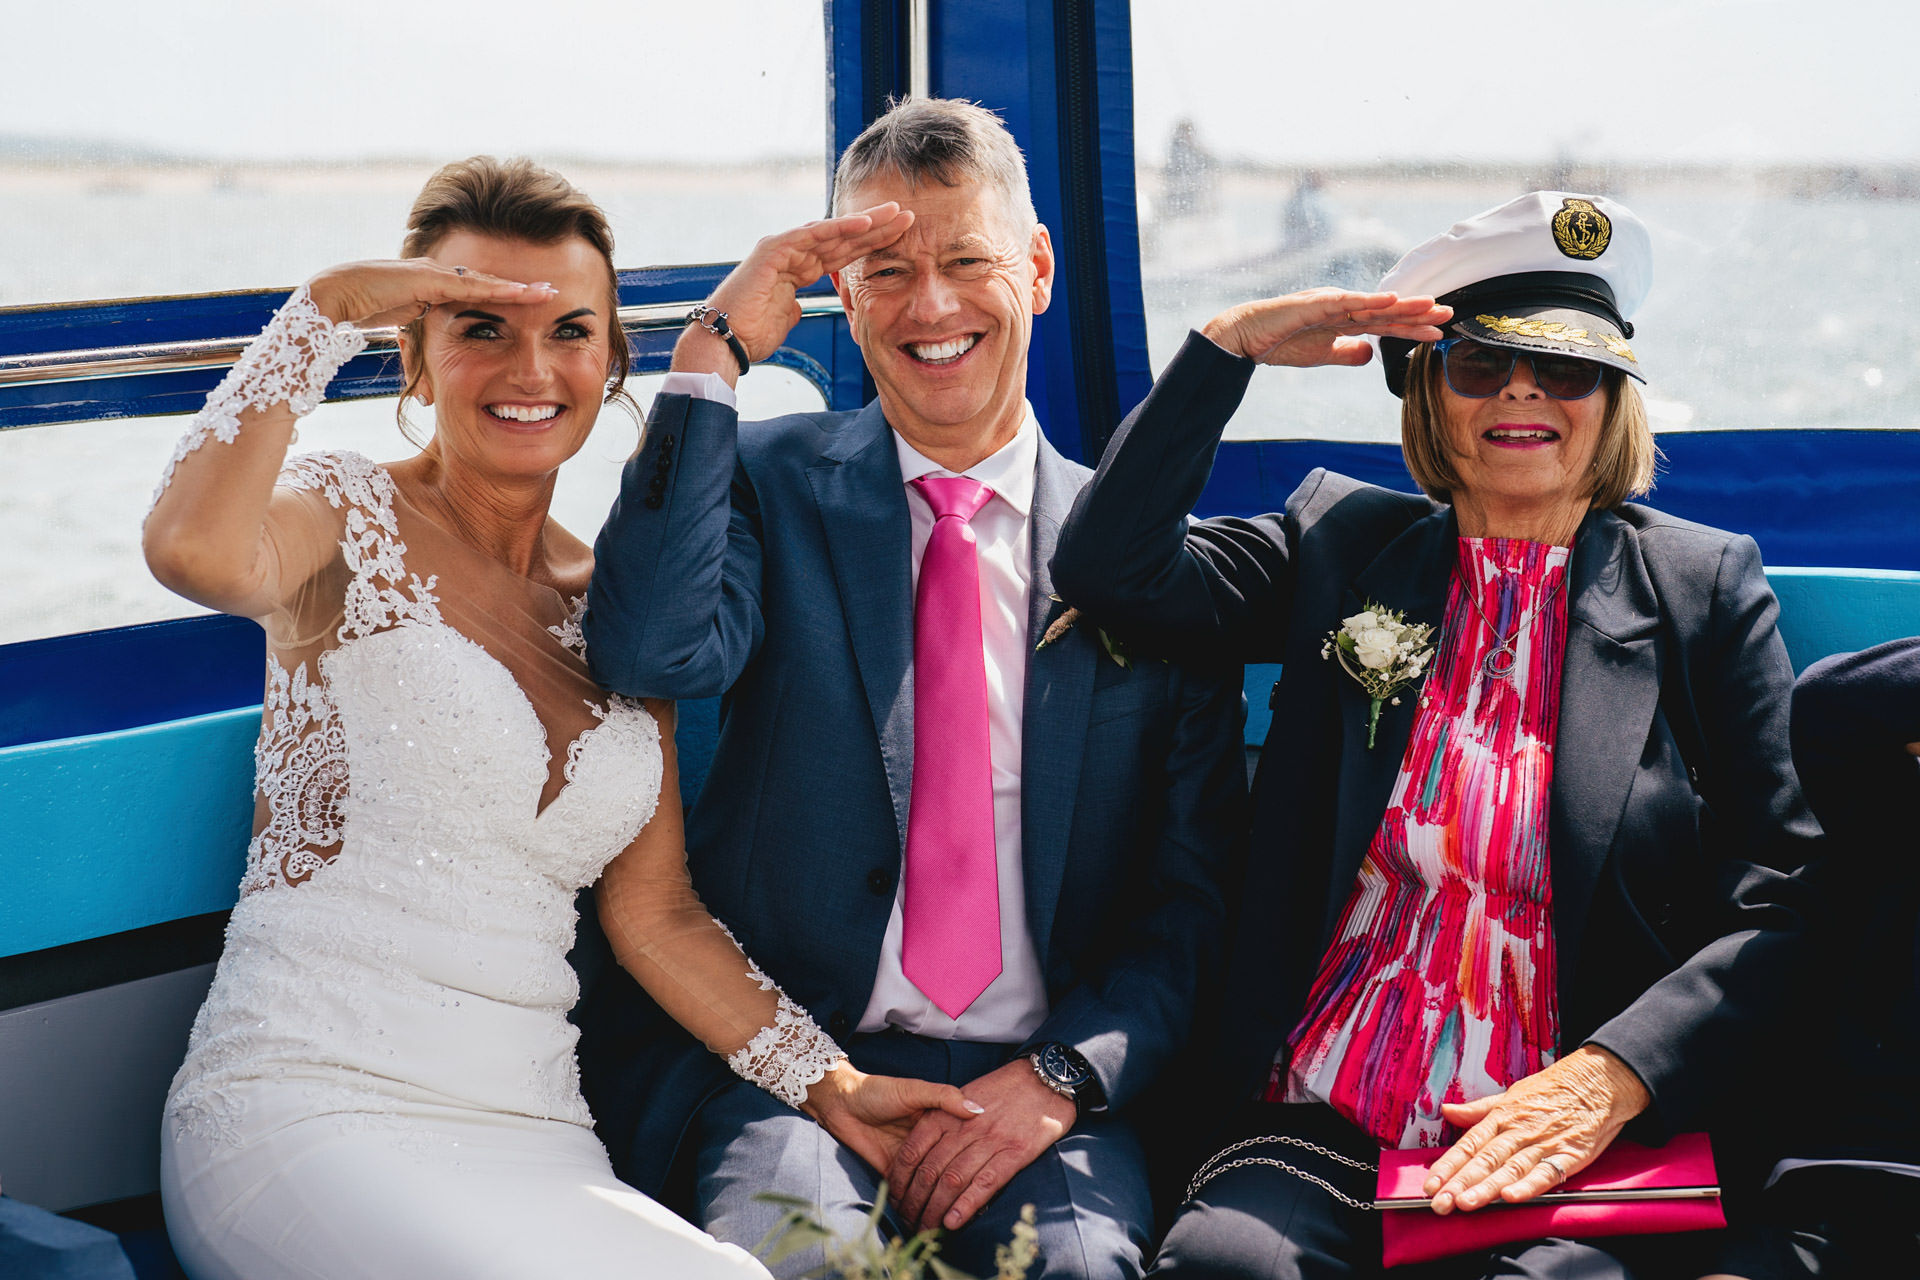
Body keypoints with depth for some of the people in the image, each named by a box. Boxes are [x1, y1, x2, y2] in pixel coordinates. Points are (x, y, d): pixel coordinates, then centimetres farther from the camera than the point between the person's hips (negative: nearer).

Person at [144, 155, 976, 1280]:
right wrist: (327, 309, -17)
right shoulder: (349, 515, -1)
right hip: (305, 1112, -4)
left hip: (534, 1144, 5)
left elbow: (654, 914, 15)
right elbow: (198, 553, -27)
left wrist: (829, 1083, 5)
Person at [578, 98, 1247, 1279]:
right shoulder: (774, 482, 8)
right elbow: (653, 653, -14)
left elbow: (1195, 892, 6)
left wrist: (1062, 1076, -10)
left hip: (1041, 1080, 1)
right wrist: (713, 354, -10)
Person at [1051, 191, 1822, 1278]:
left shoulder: (1708, 587, 7)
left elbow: (1784, 903, 1)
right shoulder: (1344, 549, 13)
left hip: (1574, 1157, -1)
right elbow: (1112, 567, 0)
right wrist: (1230, 345, -2)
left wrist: (1608, 1082, -13)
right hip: (1325, 1135, 2)